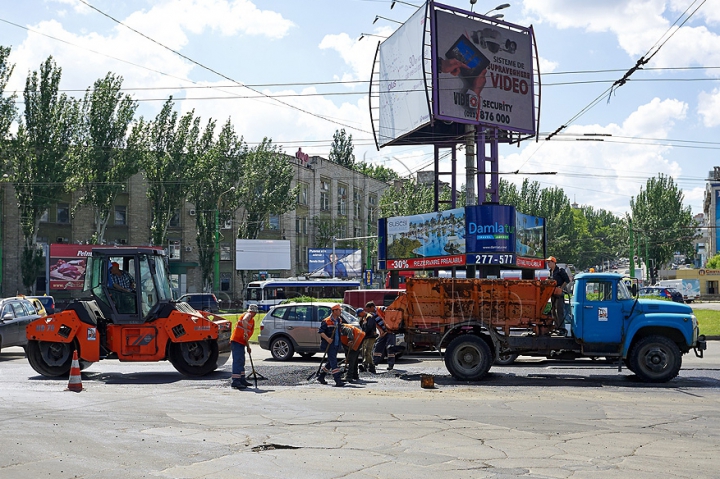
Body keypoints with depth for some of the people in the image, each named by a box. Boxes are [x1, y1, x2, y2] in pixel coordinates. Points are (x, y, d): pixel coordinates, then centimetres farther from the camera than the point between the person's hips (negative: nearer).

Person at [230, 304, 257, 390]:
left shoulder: (252, 320, 22)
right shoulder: (248, 315, -6)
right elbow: (244, 321, -33)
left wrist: (248, 346, 25)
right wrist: (245, 332, -35)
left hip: (241, 342, 10)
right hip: (236, 341, -10)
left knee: (241, 361, 18)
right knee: (238, 361, -15)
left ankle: (242, 380, 29)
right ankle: (235, 381, -19)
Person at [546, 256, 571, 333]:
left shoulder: (560, 271, -7)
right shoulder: (550, 272, 17)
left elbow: (567, 280, -9)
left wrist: (561, 288, -12)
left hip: (559, 293, -9)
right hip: (553, 293, 9)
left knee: (559, 310, -12)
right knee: (553, 311, 10)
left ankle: (561, 327, -14)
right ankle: (556, 327, 16)